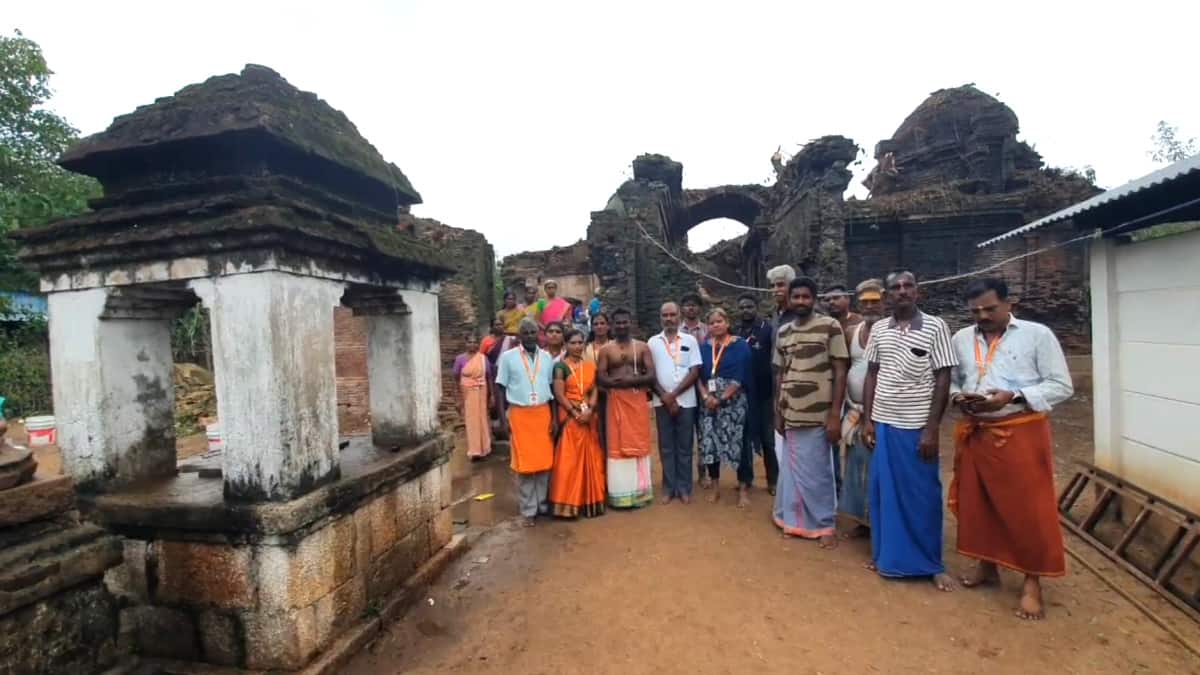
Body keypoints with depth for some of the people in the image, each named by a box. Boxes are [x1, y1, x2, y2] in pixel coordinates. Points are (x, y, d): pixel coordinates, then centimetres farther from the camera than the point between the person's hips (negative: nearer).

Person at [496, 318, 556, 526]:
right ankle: (528, 510, 14)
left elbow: (552, 387, 8)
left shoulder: (546, 357, 7)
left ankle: (543, 504, 23)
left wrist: (555, 417, 3)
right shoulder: (508, 357, -1)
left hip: (543, 413, 2)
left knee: (545, 461, 7)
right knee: (524, 463, 3)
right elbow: (501, 388, 1)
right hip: (519, 414, -2)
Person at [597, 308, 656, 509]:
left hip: (638, 400, 1)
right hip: (616, 401, -1)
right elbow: (601, 378, -5)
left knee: (639, 444, 6)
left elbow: (651, 376, -3)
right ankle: (621, 494, 9)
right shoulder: (606, 350, 5)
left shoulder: (642, 347, 6)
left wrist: (631, 380, -16)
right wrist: (618, 381, -20)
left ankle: (639, 491, 18)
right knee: (617, 445, 1)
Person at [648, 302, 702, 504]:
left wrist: (674, 394, -11)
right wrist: (664, 396, -8)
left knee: (684, 447, 6)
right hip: (662, 402, 1)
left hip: (686, 401, -1)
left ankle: (684, 488, 16)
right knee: (666, 447, 7)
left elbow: (695, 371, -3)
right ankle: (669, 488, 16)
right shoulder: (652, 342, 5)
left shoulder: (690, 340, 2)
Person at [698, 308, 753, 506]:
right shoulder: (705, 347, 11)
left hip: (733, 402, -4)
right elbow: (699, 375, 7)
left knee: (737, 443, -5)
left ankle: (743, 489, 7)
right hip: (709, 403, 4)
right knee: (709, 443, 4)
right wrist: (706, 396, -9)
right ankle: (715, 487, 18)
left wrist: (721, 399, -14)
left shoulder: (740, 345, -2)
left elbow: (740, 377, -10)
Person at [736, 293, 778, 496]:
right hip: (740, 393, 3)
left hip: (763, 393, -3)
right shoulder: (735, 332, 6)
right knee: (743, 437, 12)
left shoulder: (768, 329, -5)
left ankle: (773, 480, 19)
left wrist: (777, 390, -11)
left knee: (768, 438, 6)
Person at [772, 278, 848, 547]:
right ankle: (795, 520, 26)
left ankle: (825, 525, 22)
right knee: (792, 470, 11)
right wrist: (778, 412, 11)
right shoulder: (783, 332, 9)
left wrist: (835, 414, -10)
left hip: (818, 415, -4)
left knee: (817, 472, 4)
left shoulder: (830, 327, -5)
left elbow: (840, 372, -6)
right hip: (791, 414, 4)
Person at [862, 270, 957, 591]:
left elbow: (943, 379, -6)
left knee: (922, 495, 6)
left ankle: (931, 564, 23)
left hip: (917, 426, -3)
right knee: (883, 491, 11)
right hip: (883, 424, 3)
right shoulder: (878, 329, 5)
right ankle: (886, 554, 27)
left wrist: (931, 429, -10)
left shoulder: (935, 327, -5)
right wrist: (867, 419, 4)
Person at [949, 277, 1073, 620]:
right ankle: (987, 566, 31)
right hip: (975, 434, 4)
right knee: (977, 504, 13)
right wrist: (957, 397, -8)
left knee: (1029, 508, 3)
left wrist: (1012, 397, -19)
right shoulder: (961, 339, 6)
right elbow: (950, 382, 14)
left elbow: (1061, 385, -5)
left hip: (1021, 434, -4)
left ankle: (1032, 582, 20)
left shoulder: (1038, 334, -4)